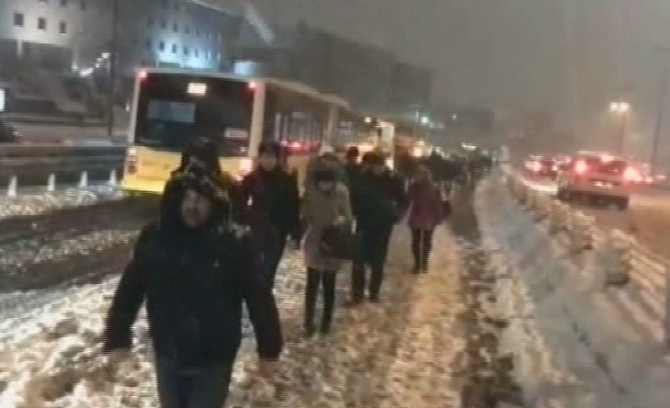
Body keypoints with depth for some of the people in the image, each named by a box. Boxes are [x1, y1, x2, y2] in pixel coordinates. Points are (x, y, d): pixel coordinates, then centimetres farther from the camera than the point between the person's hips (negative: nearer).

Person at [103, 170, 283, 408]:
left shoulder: (233, 242, -17)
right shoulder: (154, 238, -10)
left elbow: (258, 296, -11)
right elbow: (130, 288, 0)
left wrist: (269, 347, -7)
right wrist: (117, 338, 3)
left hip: (213, 358, -3)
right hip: (168, 355, 4)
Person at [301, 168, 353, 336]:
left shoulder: (341, 191, -14)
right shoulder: (311, 190, -12)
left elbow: (349, 219, -11)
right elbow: (305, 215, -2)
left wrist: (342, 219, -30)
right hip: (314, 242, 0)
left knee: (328, 284, 10)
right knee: (312, 283, 0)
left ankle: (326, 321, 24)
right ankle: (309, 322, 11)